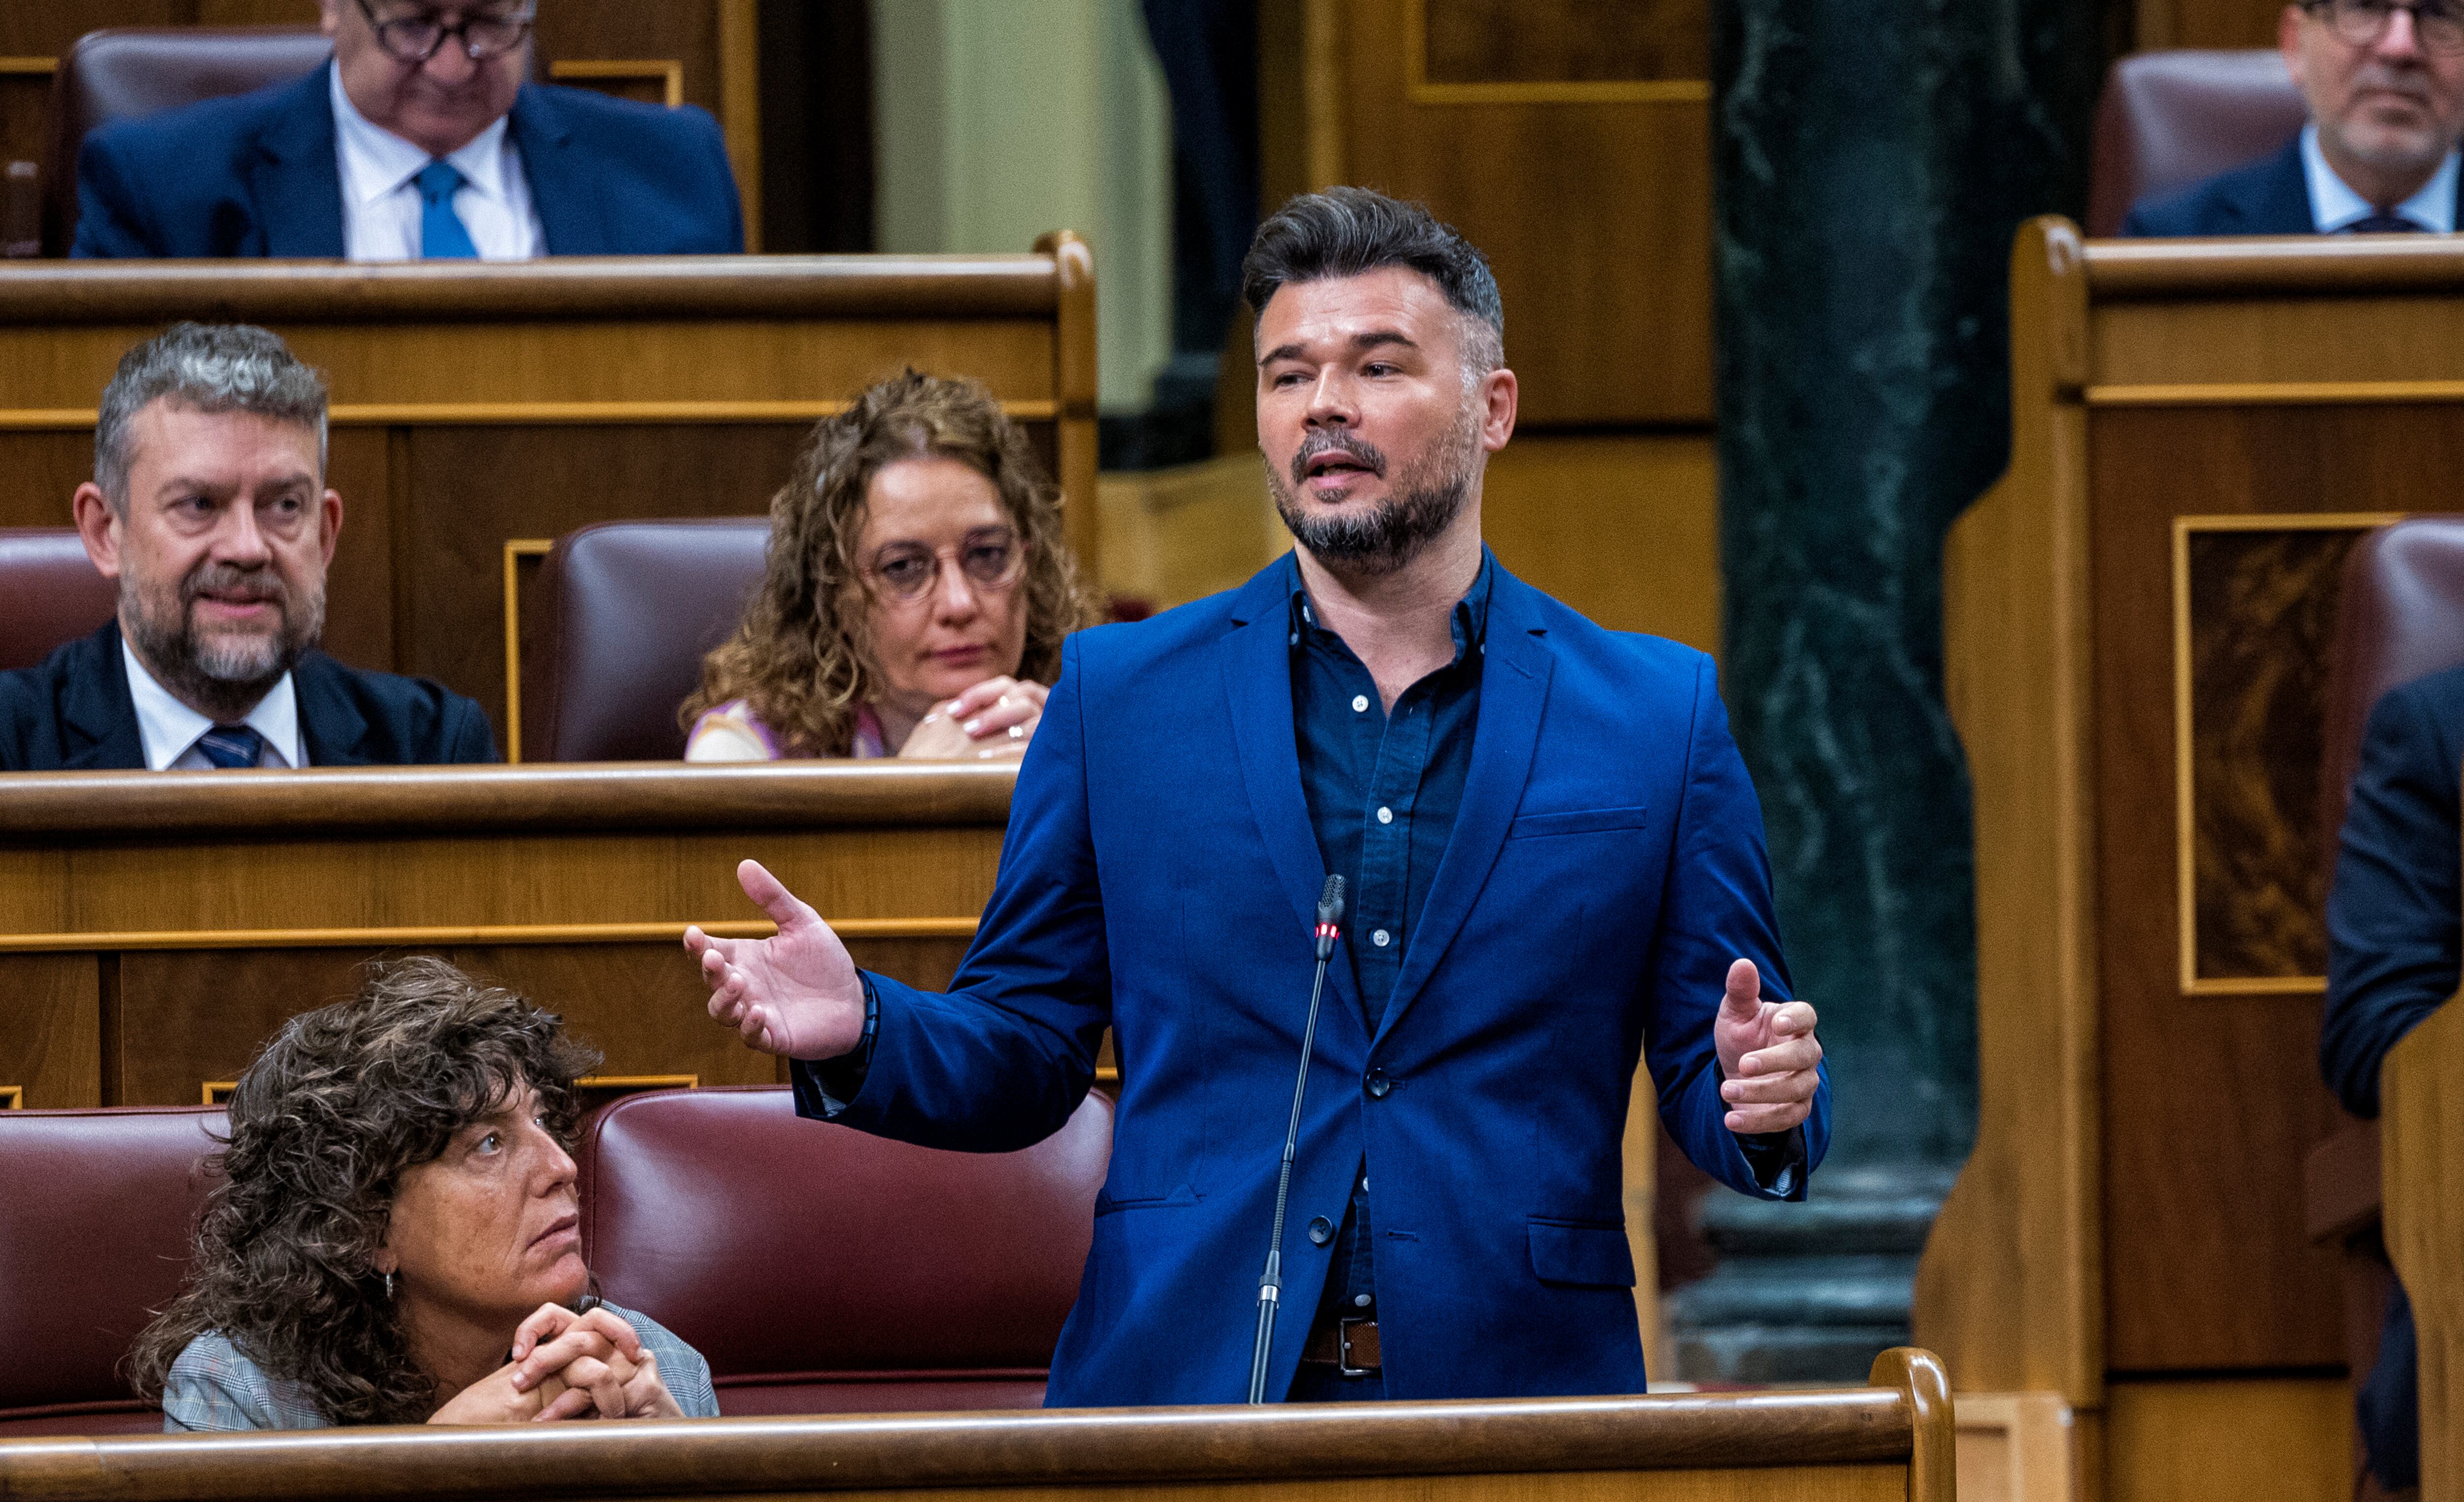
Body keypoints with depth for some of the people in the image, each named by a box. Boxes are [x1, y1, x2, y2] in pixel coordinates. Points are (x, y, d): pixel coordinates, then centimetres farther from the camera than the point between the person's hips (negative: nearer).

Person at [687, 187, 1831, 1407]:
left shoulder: (1658, 713, 6)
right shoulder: (1119, 696, 8)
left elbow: (1703, 1079, 6)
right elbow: (1022, 1054, 8)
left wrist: (1765, 1105, -17)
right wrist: (860, 1032, -12)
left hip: (1518, 1392, 0)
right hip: (1185, 1388, 0)